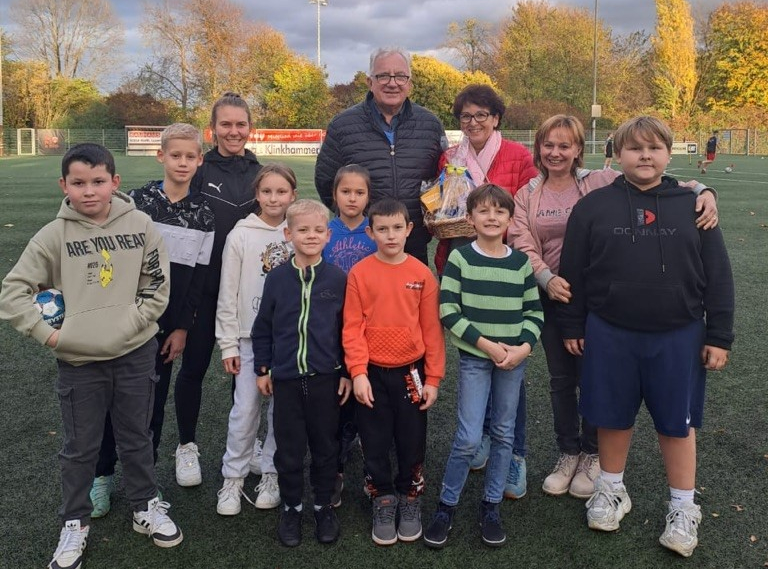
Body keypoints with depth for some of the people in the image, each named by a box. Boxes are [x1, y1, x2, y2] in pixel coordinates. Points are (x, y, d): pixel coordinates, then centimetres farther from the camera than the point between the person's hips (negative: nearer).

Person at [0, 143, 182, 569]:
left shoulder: (139, 225, -5)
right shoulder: (53, 235, -7)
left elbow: (157, 286, 0)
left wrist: (129, 324, -9)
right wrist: (48, 333, -13)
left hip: (136, 354, 1)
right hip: (78, 360, -1)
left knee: (136, 438, 17)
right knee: (80, 447, 13)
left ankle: (146, 507, 36)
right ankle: (75, 523, 31)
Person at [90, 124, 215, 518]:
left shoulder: (204, 214, 1)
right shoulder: (139, 201, -4)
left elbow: (199, 276, 2)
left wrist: (182, 327, -1)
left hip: (169, 322, 1)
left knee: (154, 400, 9)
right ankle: (103, 475, 20)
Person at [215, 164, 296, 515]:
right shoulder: (241, 235, -3)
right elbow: (228, 293, -2)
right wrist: (228, 343, -3)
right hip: (251, 337, -1)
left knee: (283, 410, 10)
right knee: (245, 410, 3)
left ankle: (271, 476, 25)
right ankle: (233, 478, 18)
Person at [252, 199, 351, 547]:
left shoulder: (338, 279, -4)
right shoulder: (277, 278, -2)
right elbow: (262, 327, 6)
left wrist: (347, 372, 1)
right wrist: (262, 368, 6)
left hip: (326, 378, 0)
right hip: (286, 378, 1)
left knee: (325, 446, 12)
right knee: (289, 448, 10)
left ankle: (324, 506, 30)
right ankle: (290, 507, 28)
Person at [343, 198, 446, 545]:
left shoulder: (422, 274, -2)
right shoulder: (359, 273, -5)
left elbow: (432, 329, 0)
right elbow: (352, 328, -6)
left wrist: (433, 378, -1)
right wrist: (358, 373, -13)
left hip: (410, 372, 1)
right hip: (372, 373, -1)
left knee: (412, 442, 10)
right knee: (375, 443, 10)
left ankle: (410, 501, 30)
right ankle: (383, 502, 27)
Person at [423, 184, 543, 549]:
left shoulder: (521, 262, 4)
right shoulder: (460, 257, -5)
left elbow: (534, 311, 6)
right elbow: (448, 311, -10)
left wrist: (524, 347, -11)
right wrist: (486, 344, -15)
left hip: (513, 359, 3)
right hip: (474, 357, -3)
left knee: (503, 435, 10)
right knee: (469, 437, -6)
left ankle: (491, 507, 24)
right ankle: (446, 506, 12)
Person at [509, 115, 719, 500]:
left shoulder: (601, 183, -5)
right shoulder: (526, 196, 4)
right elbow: (521, 243, -7)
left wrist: (700, 190, -29)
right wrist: (546, 278, -23)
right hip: (551, 297, 3)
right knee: (560, 378, 15)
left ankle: (593, 455, 29)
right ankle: (568, 453, 33)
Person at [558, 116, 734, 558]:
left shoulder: (692, 205, -1)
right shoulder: (594, 206, -1)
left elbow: (718, 276, 1)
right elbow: (574, 273, 3)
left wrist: (719, 337, -1)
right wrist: (573, 327, 3)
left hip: (678, 337, 0)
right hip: (610, 335, 0)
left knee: (677, 421, 11)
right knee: (613, 417, 13)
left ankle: (683, 508, 28)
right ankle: (611, 490, 35)